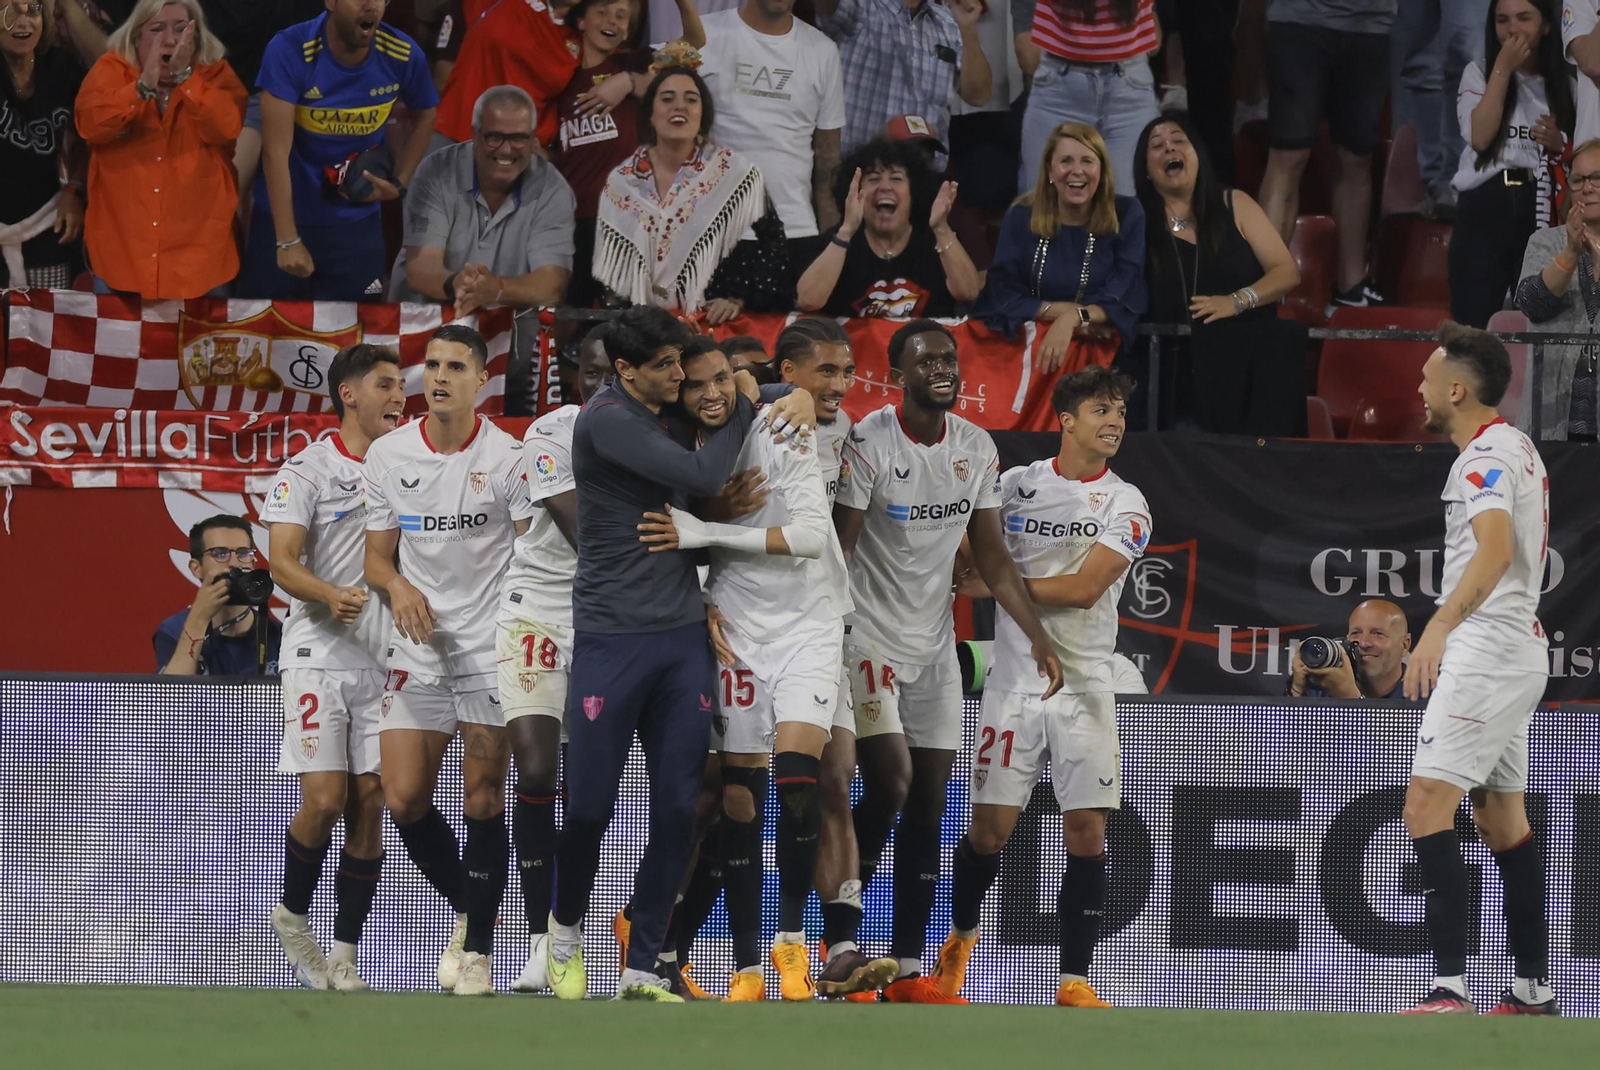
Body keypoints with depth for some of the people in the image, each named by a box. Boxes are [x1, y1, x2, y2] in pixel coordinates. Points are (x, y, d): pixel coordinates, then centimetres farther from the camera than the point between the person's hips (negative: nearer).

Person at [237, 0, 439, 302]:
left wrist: (399, 184, 0)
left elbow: (424, 116, 13)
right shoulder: (289, 52, -20)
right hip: (285, 213, -2)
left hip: (357, 223, 2)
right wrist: (288, 241, -25)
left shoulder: (403, 56, -10)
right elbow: (276, 152, -22)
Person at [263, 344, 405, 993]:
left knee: (369, 805, -1)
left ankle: (343, 956, 4)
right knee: (325, 800, -12)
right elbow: (283, 561, -11)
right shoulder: (307, 470, -1)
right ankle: (291, 916, 13)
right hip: (319, 655, -4)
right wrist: (329, 595, -29)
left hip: (385, 661, 4)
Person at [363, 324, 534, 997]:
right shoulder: (388, 456, 5)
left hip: (492, 644, -3)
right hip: (419, 645, 3)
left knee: (483, 798, -6)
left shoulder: (508, 457, -5)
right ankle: (466, 910, 20)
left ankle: (478, 948, 3)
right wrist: (398, 587, -12)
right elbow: (376, 558, 11)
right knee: (403, 798, -4)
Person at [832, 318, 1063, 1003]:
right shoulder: (868, 444, -13)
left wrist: (1038, 636, 6)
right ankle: (841, 941, -5)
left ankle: (908, 971, 6)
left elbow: (990, 554, 11)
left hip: (934, 644, 6)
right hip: (869, 634, -6)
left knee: (928, 804, 3)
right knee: (891, 785, -18)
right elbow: (839, 548, -14)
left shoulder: (976, 448, 5)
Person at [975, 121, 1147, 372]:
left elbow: (1122, 300, -8)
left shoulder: (1127, 216, 2)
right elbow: (1005, 300, 1)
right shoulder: (1020, 220, 4)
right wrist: (1063, 310, -12)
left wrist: (1072, 318, -26)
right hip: (1030, 347, 1)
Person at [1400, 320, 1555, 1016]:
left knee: (1426, 808, -17)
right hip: (1519, 651, 11)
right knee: (1503, 820, 16)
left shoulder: (1485, 456, -15)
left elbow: (1496, 549, -32)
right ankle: (1534, 990, 19)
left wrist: (1440, 626, -43)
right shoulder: (1519, 448, 17)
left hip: (1486, 648, -11)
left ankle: (1448, 989, -26)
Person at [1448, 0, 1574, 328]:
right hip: (1485, 208, -2)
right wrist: (1503, 68, -8)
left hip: (1542, 213, 2)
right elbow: (1480, 138, -10)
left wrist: (1559, 143, -9)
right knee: (1475, 322, -8)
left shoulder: (1563, 83, 11)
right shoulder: (1479, 73, 6)